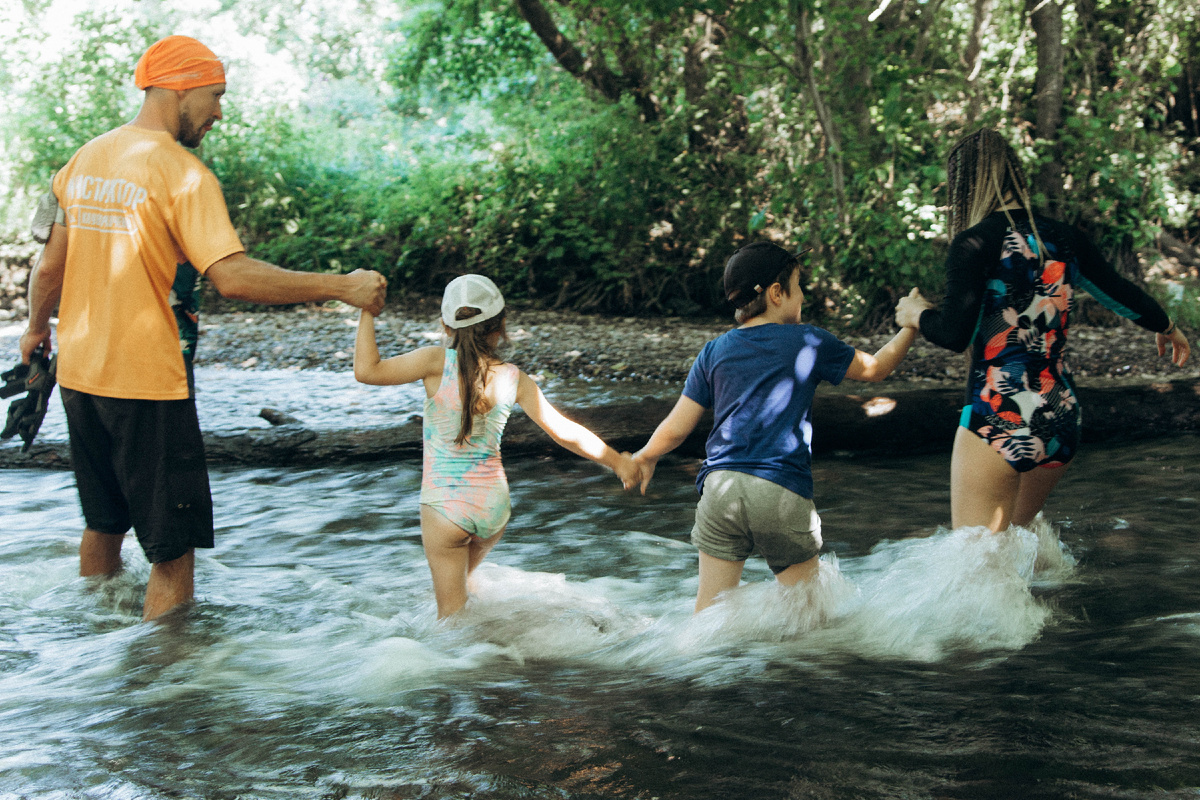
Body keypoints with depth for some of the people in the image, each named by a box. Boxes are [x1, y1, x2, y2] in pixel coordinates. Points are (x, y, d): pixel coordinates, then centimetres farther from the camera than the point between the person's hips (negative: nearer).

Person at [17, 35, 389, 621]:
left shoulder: (86, 159, 7)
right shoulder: (182, 173, -15)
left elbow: (49, 268, 15)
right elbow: (233, 277, -26)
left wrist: (36, 329, 33)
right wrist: (340, 287, -21)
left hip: (78, 373, 8)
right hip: (146, 382, -8)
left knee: (104, 524, 24)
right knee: (173, 546, 1)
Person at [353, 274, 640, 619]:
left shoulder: (438, 362, -15)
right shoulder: (513, 379, -5)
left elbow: (366, 370, -18)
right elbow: (564, 432, -2)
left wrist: (367, 313, -7)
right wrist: (615, 460, 11)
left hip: (444, 505, -3)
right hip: (494, 505, 4)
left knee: (451, 611, 7)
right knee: (462, 581, 32)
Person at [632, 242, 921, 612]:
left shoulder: (714, 352, 11)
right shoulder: (808, 342, 4)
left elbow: (675, 430, 12)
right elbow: (875, 368, 19)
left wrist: (645, 457, 32)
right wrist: (911, 325, 33)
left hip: (721, 486, 3)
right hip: (784, 493, -3)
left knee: (710, 606, 6)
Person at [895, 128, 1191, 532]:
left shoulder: (975, 244, -10)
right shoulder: (1064, 239, 8)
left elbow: (954, 334, -17)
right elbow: (1119, 292, 22)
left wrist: (918, 313, 5)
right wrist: (1167, 327, 41)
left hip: (996, 422, -6)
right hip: (1061, 422, 6)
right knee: (1015, 532, 24)